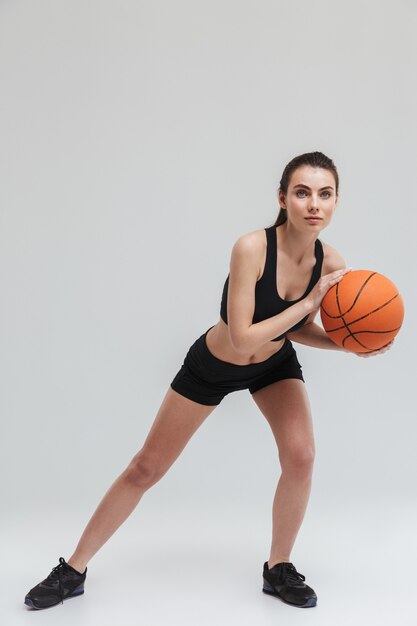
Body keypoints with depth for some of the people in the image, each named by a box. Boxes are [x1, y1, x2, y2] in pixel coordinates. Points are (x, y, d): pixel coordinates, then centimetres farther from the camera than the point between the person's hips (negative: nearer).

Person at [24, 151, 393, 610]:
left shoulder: (330, 262, -17)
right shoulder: (252, 248, -34)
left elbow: (299, 330, -2)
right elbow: (242, 340, -35)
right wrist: (309, 301, -34)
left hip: (275, 364, 4)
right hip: (213, 366, -3)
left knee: (300, 456, -18)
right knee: (145, 468, 2)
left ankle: (279, 569, 9)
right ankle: (73, 570, 20)